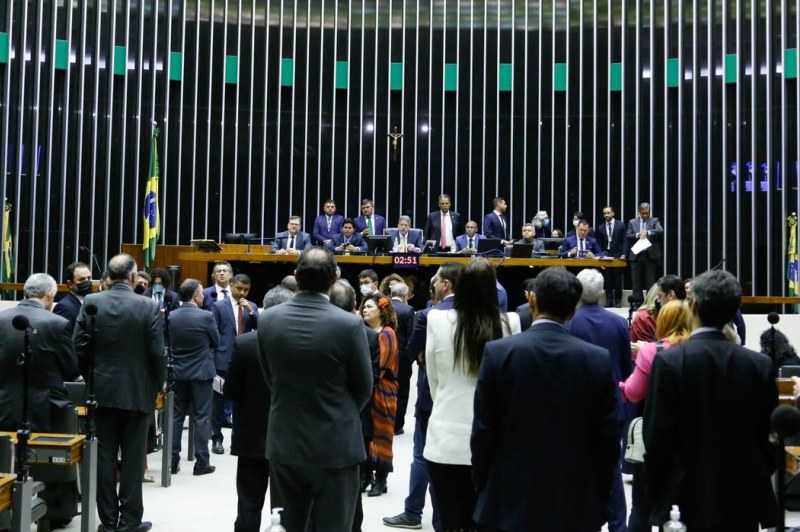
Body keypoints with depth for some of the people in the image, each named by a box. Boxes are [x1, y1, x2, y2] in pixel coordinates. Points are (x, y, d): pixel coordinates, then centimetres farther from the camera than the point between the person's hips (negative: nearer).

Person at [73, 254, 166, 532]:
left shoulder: (90, 302, -3)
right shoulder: (148, 306, -11)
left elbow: (79, 346, -1)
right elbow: (157, 352, -12)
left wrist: (91, 377, 13)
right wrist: (157, 385, 4)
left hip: (101, 390, 3)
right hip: (137, 392, -2)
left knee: (104, 457, 9)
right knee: (132, 458, 6)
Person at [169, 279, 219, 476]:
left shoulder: (170, 316, -3)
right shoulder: (206, 316, -15)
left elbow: (168, 341, 9)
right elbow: (216, 341, -1)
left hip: (178, 372, 4)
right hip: (201, 372, -4)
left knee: (177, 416, 12)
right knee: (201, 418, 2)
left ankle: (173, 461, 15)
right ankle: (201, 463, 5)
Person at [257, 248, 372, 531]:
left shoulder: (267, 319, -5)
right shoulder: (349, 324, -16)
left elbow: (270, 377, 6)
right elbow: (364, 388, -4)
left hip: (284, 444, 4)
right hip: (335, 446, -3)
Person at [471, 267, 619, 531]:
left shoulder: (498, 352, -10)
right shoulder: (599, 359, -6)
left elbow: (483, 431, -6)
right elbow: (608, 440, -2)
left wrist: (481, 486, 7)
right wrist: (599, 500, 9)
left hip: (510, 501, -1)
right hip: (577, 505, 2)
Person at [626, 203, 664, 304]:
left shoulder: (654, 221, 6)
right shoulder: (632, 222, 10)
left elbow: (660, 230, -12)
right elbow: (627, 236, 4)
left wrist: (648, 232, -25)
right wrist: (637, 235, -13)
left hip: (650, 255, -1)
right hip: (636, 255, 2)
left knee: (650, 281, 2)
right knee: (636, 281, 3)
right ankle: (637, 302, 9)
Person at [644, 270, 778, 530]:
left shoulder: (669, 361, -12)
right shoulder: (760, 364, -3)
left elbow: (657, 436, -11)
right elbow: (768, 435, 2)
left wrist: (656, 492, 2)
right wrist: (759, 486, 15)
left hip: (686, 499, -3)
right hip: (744, 500, 3)